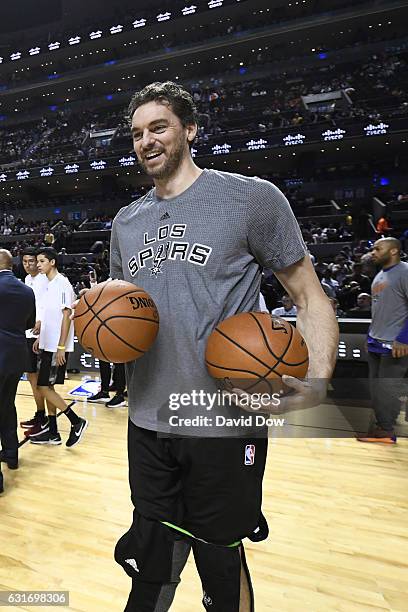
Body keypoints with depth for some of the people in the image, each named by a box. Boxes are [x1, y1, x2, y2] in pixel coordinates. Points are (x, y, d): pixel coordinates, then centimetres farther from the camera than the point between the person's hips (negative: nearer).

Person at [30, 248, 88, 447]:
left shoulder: (62, 283, -13)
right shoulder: (50, 285, 14)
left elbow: (66, 316, -18)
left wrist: (61, 347, -20)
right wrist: (40, 338, 17)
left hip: (57, 346, -9)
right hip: (48, 344, 9)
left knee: (44, 387, -5)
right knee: (47, 387, 12)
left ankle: (77, 422, 5)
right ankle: (52, 431, 22)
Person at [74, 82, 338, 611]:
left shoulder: (252, 197, -7)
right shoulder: (125, 221, 11)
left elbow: (309, 297, -5)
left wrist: (317, 380, -21)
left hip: (226, 424, -4)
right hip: (146, 423, 5)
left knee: (220, 560, 18)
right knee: (152, 559, 23)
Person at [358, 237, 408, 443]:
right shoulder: (380, 275, 15)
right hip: (375, 342, 9)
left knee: (388, 389, -1)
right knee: (376, 388, 13)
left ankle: (386, 431, 12)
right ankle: (381, 425, 25)